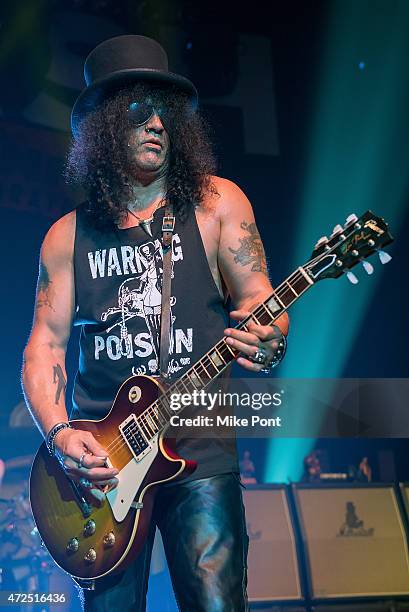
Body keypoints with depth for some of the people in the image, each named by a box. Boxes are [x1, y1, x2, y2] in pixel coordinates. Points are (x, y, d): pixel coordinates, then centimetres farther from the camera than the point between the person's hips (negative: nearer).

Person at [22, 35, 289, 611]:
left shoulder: (216, 202, 3)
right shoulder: (68, 235, 8)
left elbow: (258, 296, 1)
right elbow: (44, 347, 7)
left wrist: (267, 337, -23)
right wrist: (59, 434, -8)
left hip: (198, 450, -2)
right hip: (98, 457, 2)